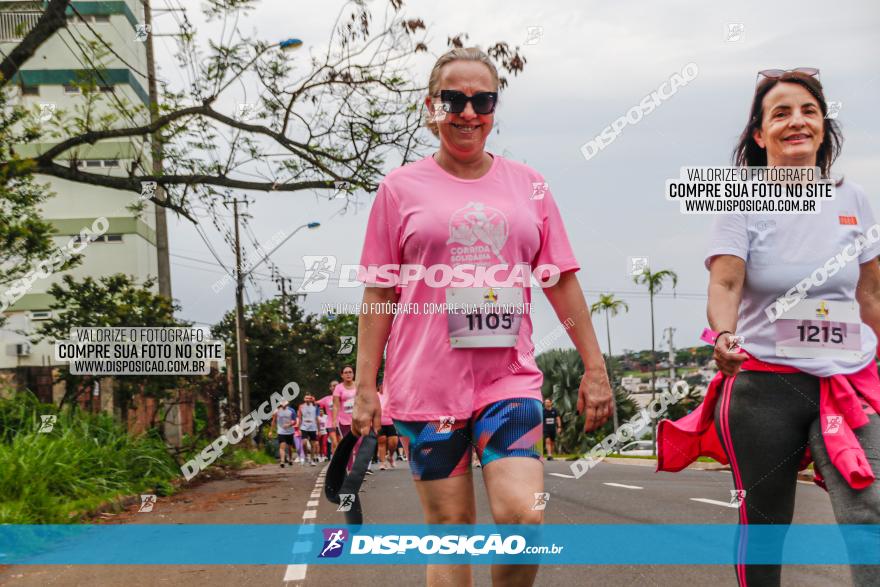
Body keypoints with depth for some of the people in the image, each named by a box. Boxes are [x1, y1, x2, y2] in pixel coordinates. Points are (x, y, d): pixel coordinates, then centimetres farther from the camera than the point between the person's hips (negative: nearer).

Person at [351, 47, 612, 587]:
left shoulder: (526, 185, 11)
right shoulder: (402, 188, 5)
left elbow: (561, 281, 13)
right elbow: (379, 294, 5)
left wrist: (595, 369, 9)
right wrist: (365, 387, 1)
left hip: (510, 378, 1)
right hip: (428, 383, -1)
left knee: (522, 516, -14)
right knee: (451, 530, 2)